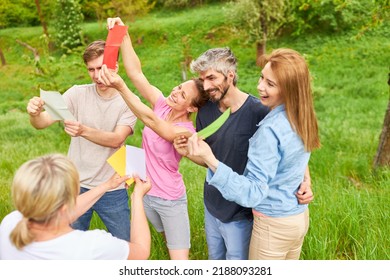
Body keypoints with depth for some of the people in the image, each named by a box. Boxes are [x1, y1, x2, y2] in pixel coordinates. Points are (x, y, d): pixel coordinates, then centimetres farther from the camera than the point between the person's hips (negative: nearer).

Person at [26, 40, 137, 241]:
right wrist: (34, 114, -36)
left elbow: (116, 140, -23)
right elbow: (42, 123, -13)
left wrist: (83, 131, -40)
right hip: (77, 186, 2)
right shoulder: (78, 93, -5)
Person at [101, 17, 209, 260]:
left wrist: (120, 88, -49)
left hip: (170, 201, -6)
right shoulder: (162, 105, -9)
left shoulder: (186, 131, -24)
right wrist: (124, 36, -27)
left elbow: (150, 120, -40)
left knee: (180, 260, 1)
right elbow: (136, 72, -16)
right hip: (145, 192, 6)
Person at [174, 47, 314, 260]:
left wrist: (305, 181, -25)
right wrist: (187, 152, -13)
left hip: (241, 213, -5)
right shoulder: (205, 111, -4)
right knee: (215, 259, 25)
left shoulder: (259, 112, -21)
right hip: (212, 206, 5)